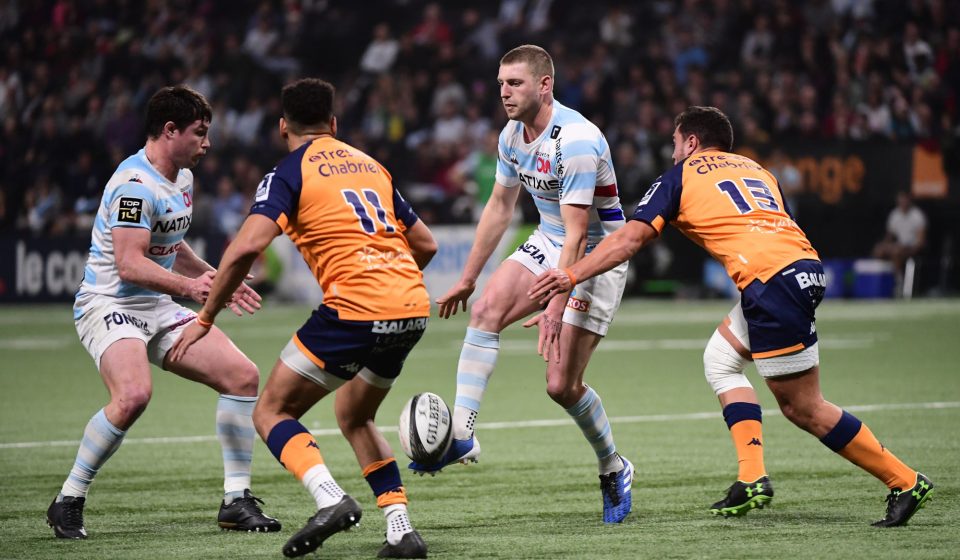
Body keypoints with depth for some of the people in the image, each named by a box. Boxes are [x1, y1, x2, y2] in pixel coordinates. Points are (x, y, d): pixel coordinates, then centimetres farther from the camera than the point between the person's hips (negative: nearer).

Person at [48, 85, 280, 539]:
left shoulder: (182, 179, 12)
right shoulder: (135, 184, -19)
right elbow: (129, 264, -28)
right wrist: (188, 286, -39)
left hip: (158, 308, 9)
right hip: (109, 303, -9)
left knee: (243, 375, -2)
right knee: (133, 395, -34)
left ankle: (236, 501, 6)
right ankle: (67, 503, -17)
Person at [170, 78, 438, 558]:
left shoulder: (288, 174, 2)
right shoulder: (370, 165, 21)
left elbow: (247, 247, -12)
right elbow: (425, 243, 24)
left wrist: (205, 319, -3)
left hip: (355, 310, -6)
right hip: (412, 308, 6)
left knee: (272, 412, 6)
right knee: (354, 416, 27)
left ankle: (330, 498, -19)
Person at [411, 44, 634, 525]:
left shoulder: (577, 140, -26)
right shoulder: (512, 135, 0)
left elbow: (577, 235, -29)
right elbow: (499, 207, 14)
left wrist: (556, 310, -33)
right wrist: (468, 278, 15)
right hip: (548, 246, 7)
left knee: (561, 385, -10)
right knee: (486, 308, -20)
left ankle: (613, 471, 16)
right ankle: (461, 436, -23)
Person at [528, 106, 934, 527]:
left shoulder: (680, 176, 11)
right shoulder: (756, 169, 29)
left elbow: (630, 239, 5)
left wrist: (571, 275, 9)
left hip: (770, 279, -8)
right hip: (804, 265, 8)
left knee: (804, 408, 0)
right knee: (720, 359, 21)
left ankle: (904, 482, 0)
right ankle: (752, 477, 9)